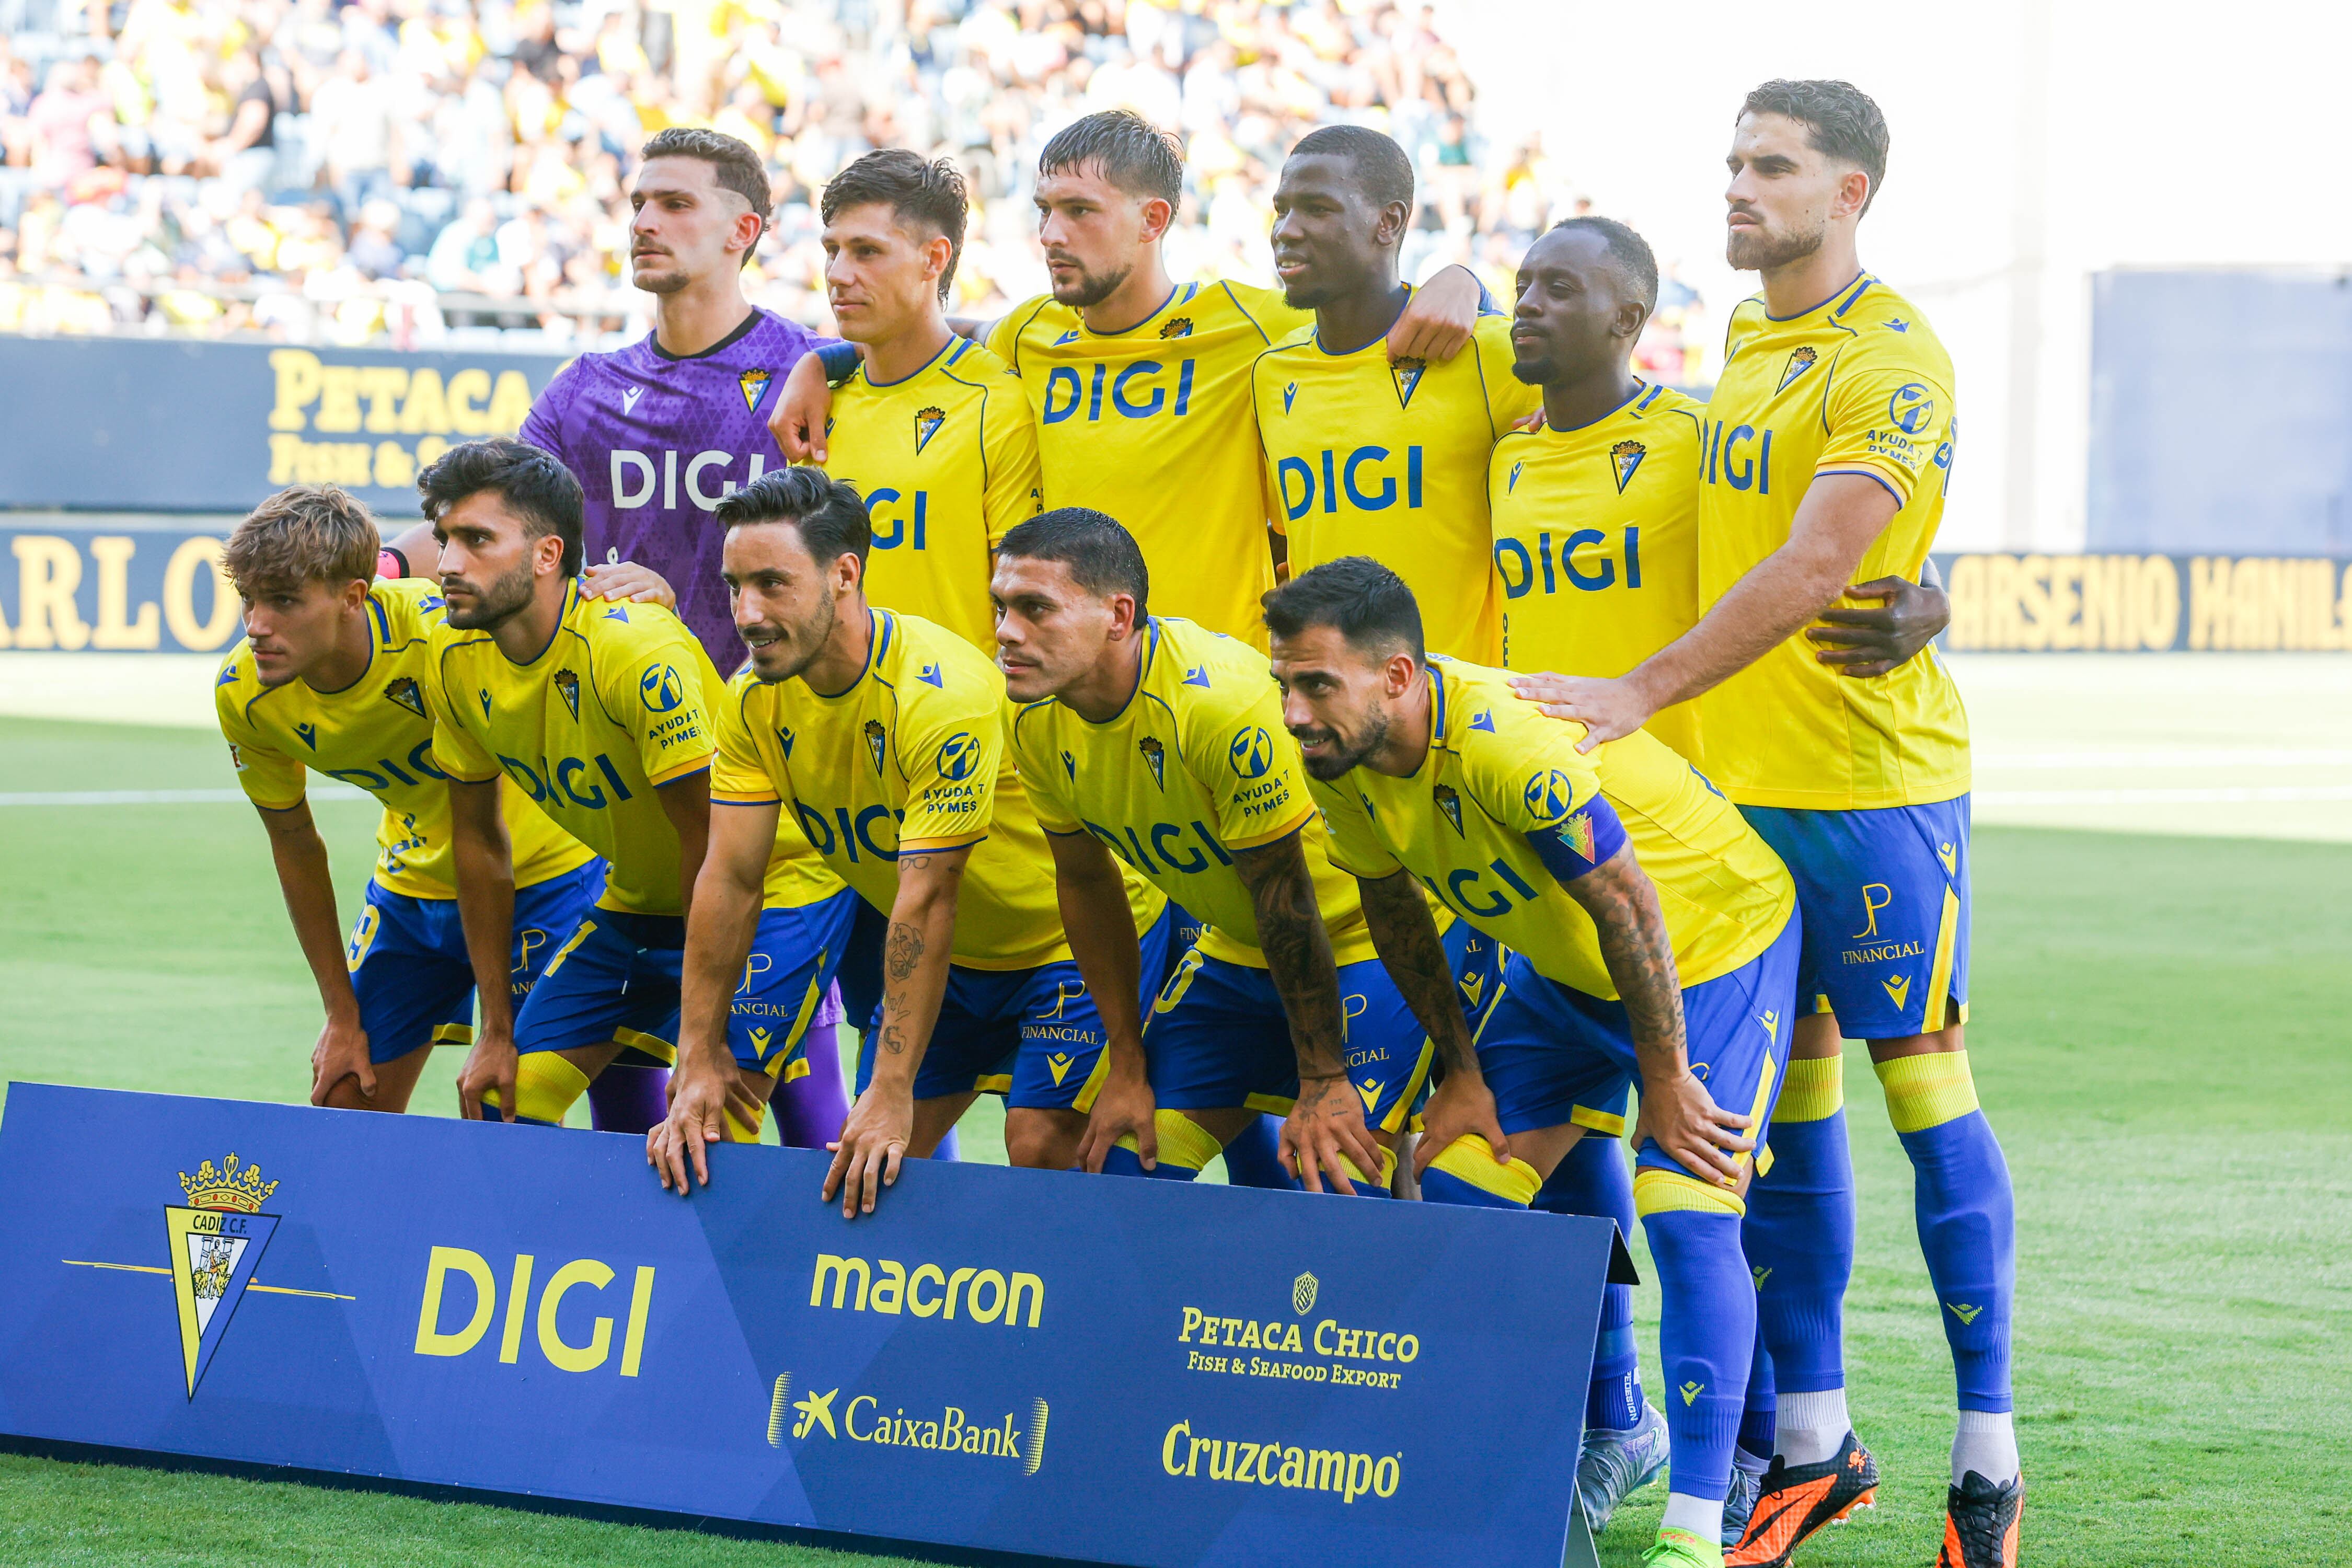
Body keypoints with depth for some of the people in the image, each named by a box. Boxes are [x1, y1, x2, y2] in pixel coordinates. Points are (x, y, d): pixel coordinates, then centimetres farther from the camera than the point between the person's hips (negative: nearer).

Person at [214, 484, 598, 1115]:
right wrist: (343, 1016, 3)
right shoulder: (244, 696, -14)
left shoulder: (442, 633, -32)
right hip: (412, 889, 5)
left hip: (540, 876, -5)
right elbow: (296, 850, 0)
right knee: (343, 1107, 4)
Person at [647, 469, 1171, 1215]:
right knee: (870, 1164, 0)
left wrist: (892, 1094, -35)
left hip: (1079, 933, -7)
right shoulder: (754, 700, -12)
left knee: (1040, 1148, -21)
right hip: (956, 955, 7)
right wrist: (702, 1068, -18)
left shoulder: (943, 693, -33)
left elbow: (925, 902, -34)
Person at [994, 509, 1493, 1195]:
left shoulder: (1225, 703, -33)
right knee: (1125, 1169, 1)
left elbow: (1284, 895, -25)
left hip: (1376, 936, -7)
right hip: (1236, 953, 7)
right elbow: (1086, 884, 4)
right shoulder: (1040, 724, -12)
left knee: (1334, 1184, -19)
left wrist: (1323, 1082, -17)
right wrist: (1128, 1068, 6)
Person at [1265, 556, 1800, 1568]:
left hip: (1715, 942, -8)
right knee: (1457, 1189, 1)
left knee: (1685, 1216, -19)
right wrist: (1461, 1072, 6)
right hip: (1563, 970, 8)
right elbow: (1394, 909, 4)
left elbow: (1628, 904, -29)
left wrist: (1663, 1079, -20)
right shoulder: (1341, 763, -14)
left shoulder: (1508, 745, -38)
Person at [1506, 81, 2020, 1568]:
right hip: (1742, 777, 8)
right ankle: (1814, 1441, 16)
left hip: (1875, 779, -8)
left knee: (1925, 1089, -4)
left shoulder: (1893, 362, -13)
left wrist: (1642, 693, -28)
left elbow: (1814, 568, -23)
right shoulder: (1750, 344, 14)